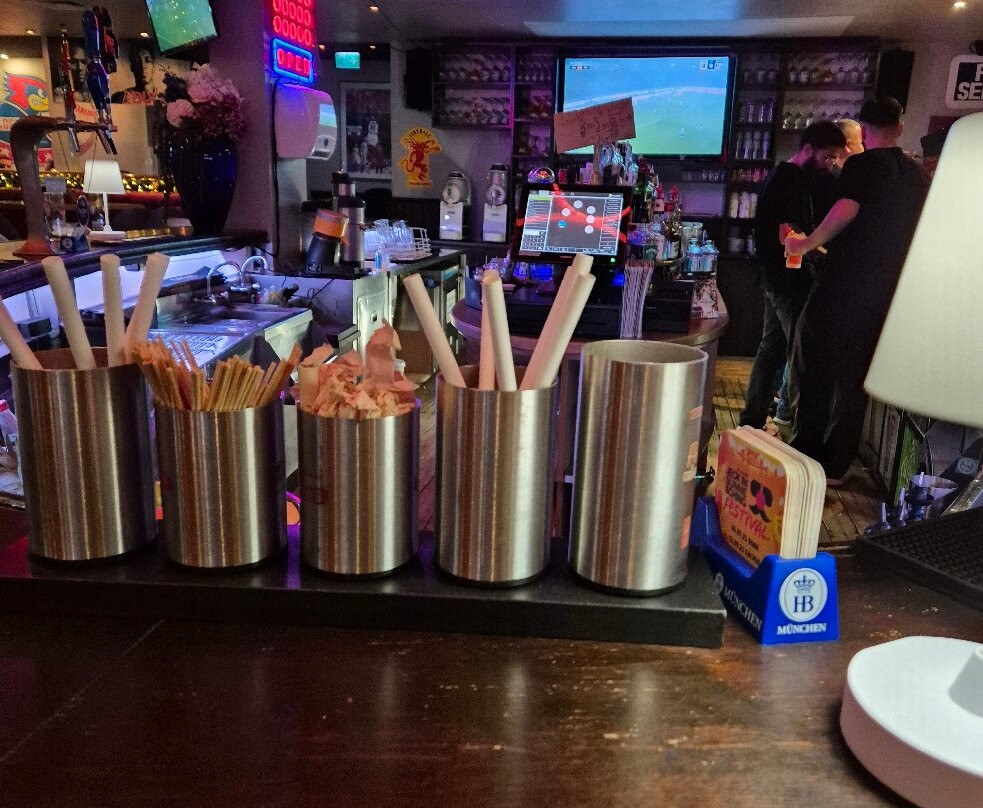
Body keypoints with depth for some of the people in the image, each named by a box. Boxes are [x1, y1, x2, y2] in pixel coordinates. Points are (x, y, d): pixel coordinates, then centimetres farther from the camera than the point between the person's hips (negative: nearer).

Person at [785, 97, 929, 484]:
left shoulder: (862, 164, -6)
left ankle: (805, 455, 8)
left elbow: (846, 209, -22)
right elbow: (914, 230, 21)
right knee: (855, 378, 11)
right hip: (888, 293, 6)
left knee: (814, 369, 6)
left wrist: (806, 244, -12)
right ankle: (835, 466, 16)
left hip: (842, 286, -5)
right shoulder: (918, 175, 13)